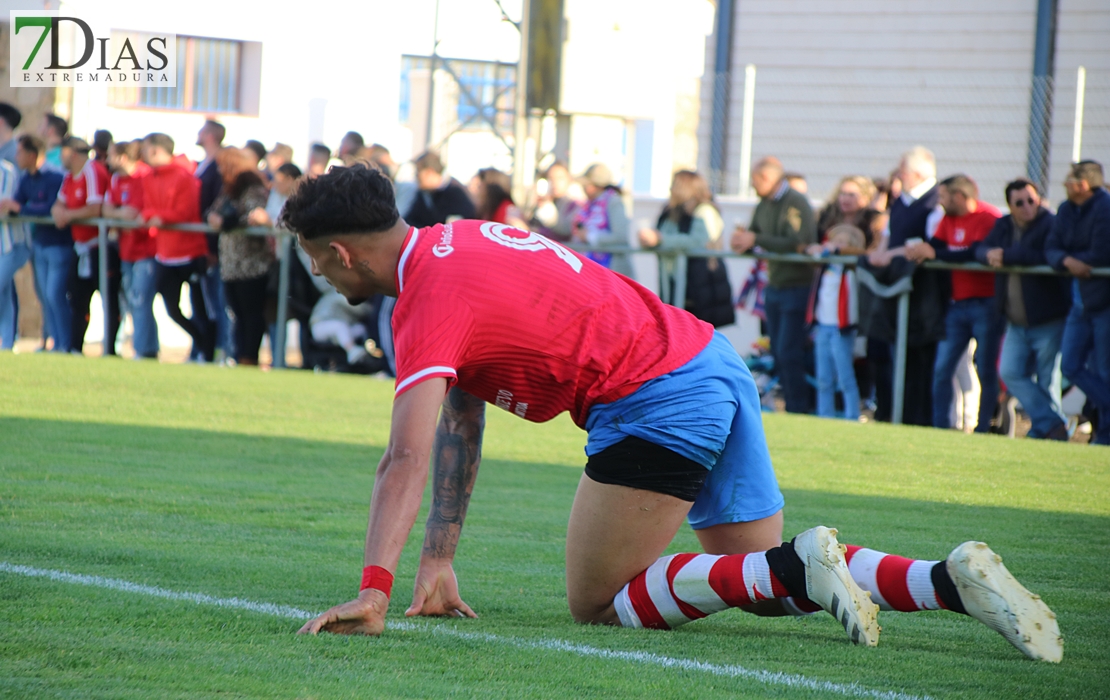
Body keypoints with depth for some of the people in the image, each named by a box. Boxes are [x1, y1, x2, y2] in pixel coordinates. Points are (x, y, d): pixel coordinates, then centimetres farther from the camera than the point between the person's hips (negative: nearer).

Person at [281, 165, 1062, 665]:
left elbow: (407, 458, -25)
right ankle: (952, 578, -2)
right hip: (715, 360, 10)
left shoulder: (430, 302, -11)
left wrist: (375, 591, -32)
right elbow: (460, 424, 20)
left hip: (659, 403, -10)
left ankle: (794, 568, -14)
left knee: (597, 604, 1)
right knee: (759, 573, 18)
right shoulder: (456, 241, 18)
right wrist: (438, 563, 16)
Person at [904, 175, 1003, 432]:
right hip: (957, 303, 8)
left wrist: (934, 253, -19)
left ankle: (983, 428, 6)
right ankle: (939, 427, 6)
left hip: (986, 302, -7)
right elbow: (933, 245, 6)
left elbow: (976, 253, -23)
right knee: (942, 369, 2)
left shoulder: (989, 218, -12)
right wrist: (918, 250, -18)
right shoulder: (949, 218, 13)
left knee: (986, 372, -1)